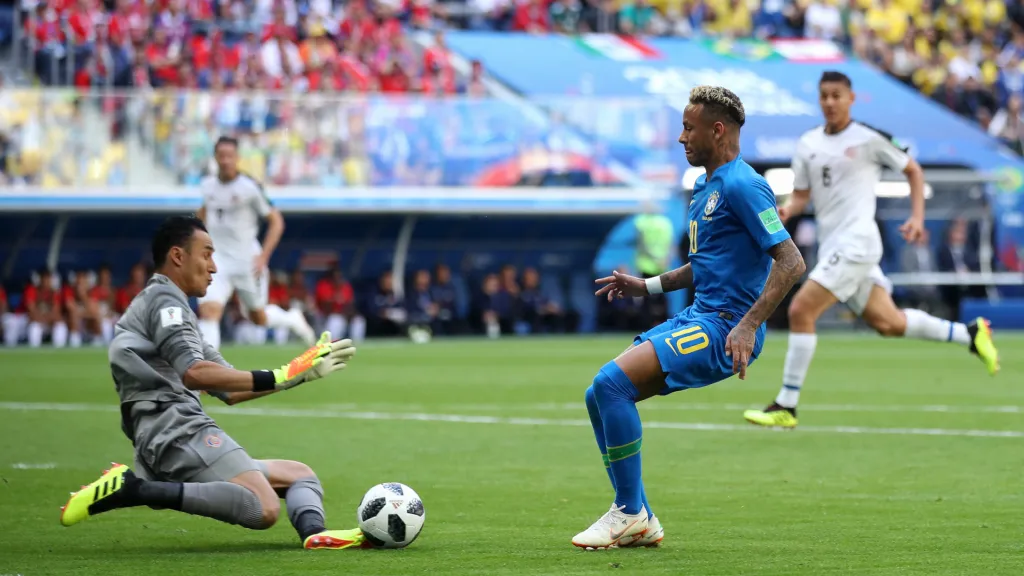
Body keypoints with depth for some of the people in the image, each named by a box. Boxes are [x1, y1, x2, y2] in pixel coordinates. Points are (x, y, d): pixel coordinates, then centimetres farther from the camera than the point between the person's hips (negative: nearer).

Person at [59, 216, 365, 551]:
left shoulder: (168, 304, 33)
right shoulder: (164, 298, 1)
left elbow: (229, 391, 30)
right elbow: (193, 373, -17)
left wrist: (301, 371, 23)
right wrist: (276, 378, -16)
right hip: (177, 431, -11)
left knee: (300, 475, 17)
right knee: (263, 509, -30)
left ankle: (313, 534, -17)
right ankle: (134, 489, -27)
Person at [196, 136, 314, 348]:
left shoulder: (250, 187, -13)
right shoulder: (208, 185, 2)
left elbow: (276, 221, -7)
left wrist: (263, 257, -14)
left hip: (246, 259, -3)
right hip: (216, 259, 3)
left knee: (258, 317, 14)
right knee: (209, 309, -20)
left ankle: (292, 319, 47)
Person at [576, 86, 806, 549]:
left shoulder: (741, 185, -13)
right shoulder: (705, 187, 18)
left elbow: (791, 262, -19)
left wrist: (748, 326, -26)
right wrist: (648, 286, 21)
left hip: (723, 328, -10)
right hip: (697, 318, 10)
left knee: (613, 381, -22)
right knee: (601, 394, 4)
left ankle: (629, 510, -11)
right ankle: (639, 521, 8)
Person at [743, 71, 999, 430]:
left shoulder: (868, 139, -4)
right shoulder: (808, 144, 12)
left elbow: (913, 170, 7)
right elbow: (802, 195, 15)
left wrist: (917, 217, -3)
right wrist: (788, 210, -8)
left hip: (855, 242, -7)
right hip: (832, 248, 7)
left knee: (801, 310, -17)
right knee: (887, 323, 11)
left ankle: (786, 407, -13)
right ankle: (970, 335, 28)